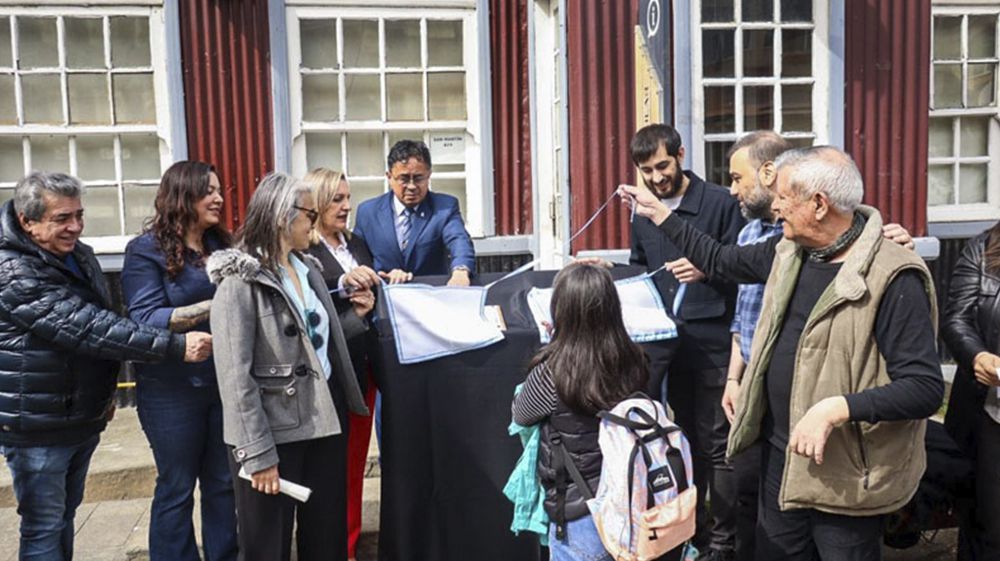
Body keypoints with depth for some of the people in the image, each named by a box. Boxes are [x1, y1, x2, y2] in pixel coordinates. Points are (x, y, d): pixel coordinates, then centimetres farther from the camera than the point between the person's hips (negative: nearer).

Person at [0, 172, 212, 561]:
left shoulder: (79, 255, 6)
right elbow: (85, 328, -30)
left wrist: (105, 393, 21)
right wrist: (177, 346, -33)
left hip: (83, 417, 8)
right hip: (37, 427, -8)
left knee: (65, 515, 19)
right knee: (44, 528, 2)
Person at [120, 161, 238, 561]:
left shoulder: (221, 245, 10)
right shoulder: (147, 250, -8)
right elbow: (145, 320, -17)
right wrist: (213, 306, -24)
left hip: (224, 382, 6)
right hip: (173, 390, -5)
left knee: (224, 483, 13)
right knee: (177, 488, 7)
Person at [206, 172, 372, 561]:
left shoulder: (308, 269, 10)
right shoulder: (240, 281, -12)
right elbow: (235, 376, -17)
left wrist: (357, 317, 7)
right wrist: (258, 453, -19)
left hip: (323, 422, 7)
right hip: (274, 433, -7)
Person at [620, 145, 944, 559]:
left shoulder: (893, 279, -21)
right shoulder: (788, 253, 3)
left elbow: (925, 387, -24)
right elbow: (721, 261, 19)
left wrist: (837, 409, -33)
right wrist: (658, 213, 19)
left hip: (842, 474, -7)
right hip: (779, 454, 7)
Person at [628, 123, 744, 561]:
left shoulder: (720, 203, -7)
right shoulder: (642, 211, 11)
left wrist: (706, 270, -23)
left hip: (711, 343, -5)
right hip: (661, 341, 5)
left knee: (716, 445, 3)